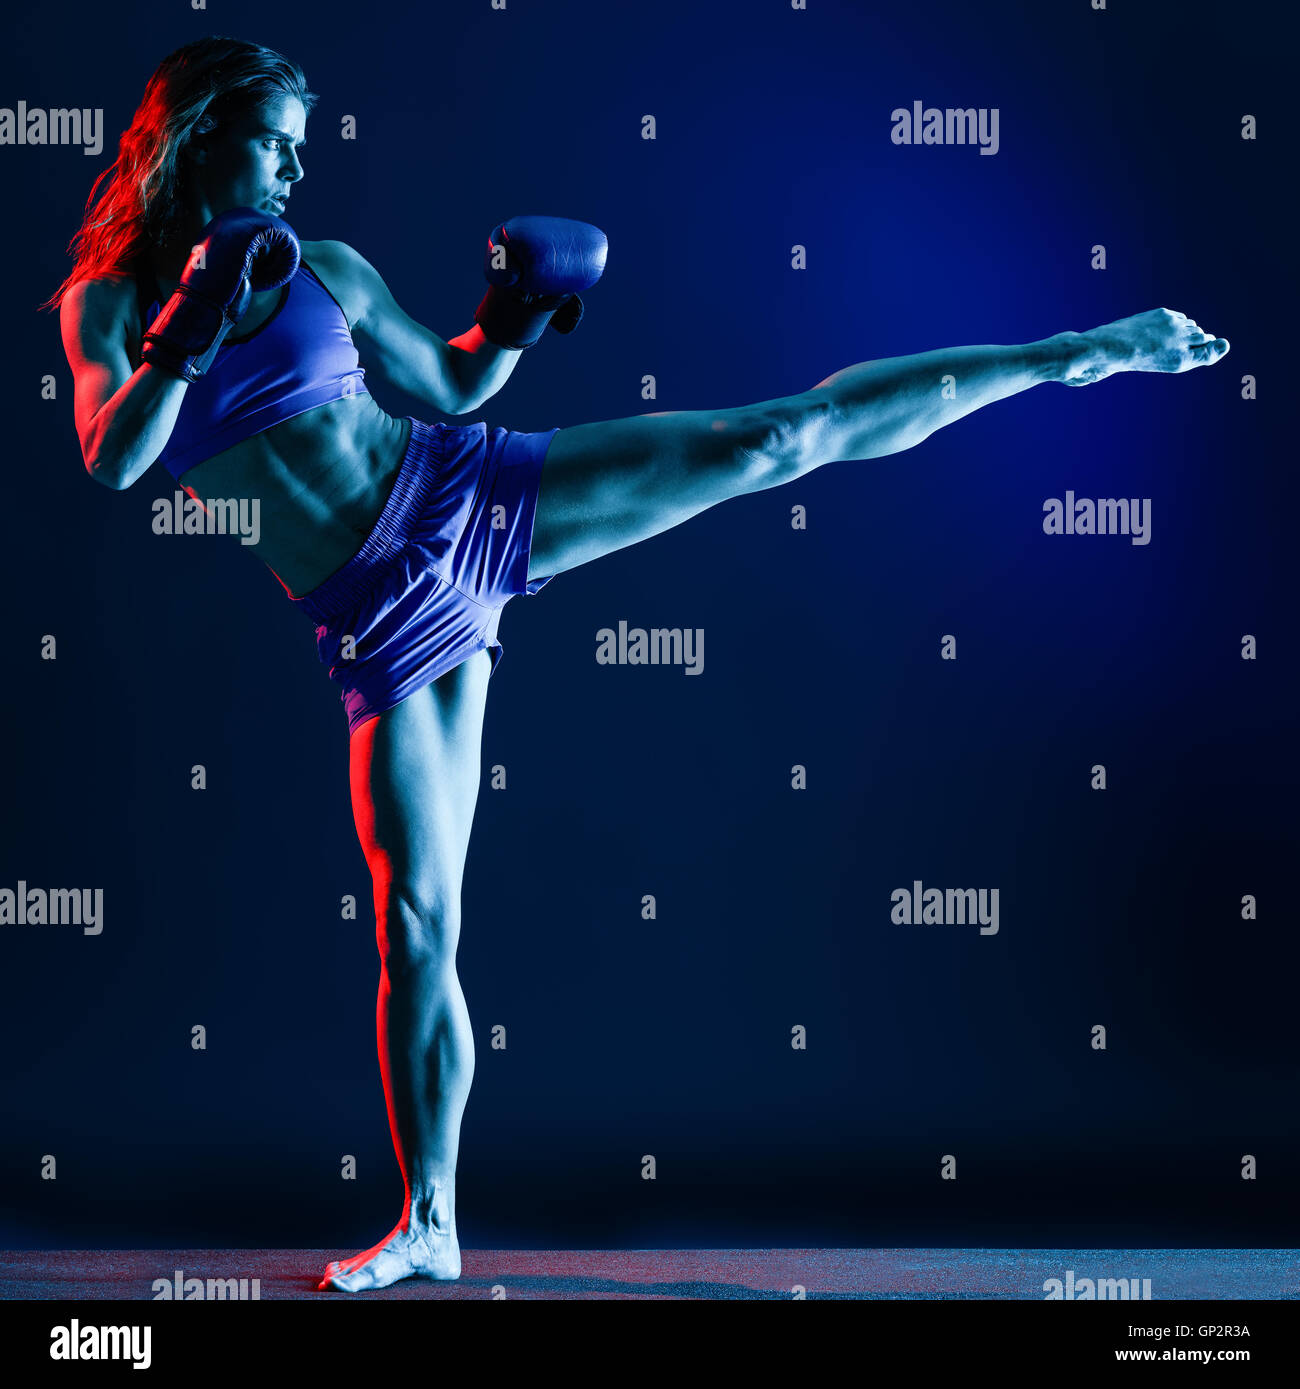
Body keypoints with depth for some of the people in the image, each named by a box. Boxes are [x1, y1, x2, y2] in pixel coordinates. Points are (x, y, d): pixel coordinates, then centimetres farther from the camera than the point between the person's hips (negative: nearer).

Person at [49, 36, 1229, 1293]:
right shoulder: (106, 302, 3)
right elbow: (110, 461, -13)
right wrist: (194, 333, -23)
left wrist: (513, 319, -1)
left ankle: (1080, 355, 2)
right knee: (414, 919, 1)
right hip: (383, 619, -1)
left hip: (461, 499, 1)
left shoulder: (323, 268, 6)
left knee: (769, 439, -8)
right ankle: (429, 1226, 15)